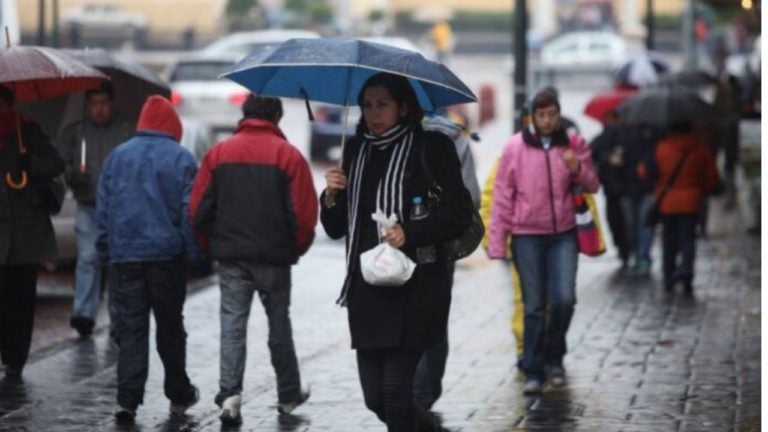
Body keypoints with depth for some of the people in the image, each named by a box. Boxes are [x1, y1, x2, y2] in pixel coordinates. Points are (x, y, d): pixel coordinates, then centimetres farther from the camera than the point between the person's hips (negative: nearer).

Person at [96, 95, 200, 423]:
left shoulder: (117, 156, 5)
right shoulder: (181, 159, -3)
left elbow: (103, 207, 7)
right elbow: (190, 211, -5)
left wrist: (105, 249, 12)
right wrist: (192, 252, 2)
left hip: (124, 255, 1)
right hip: (167, 256, -1)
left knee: (130, 328, 1)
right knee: (170, 326, 12)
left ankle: (128, 399, -8)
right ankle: (179, 394, 21)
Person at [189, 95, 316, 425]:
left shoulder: (218, 153, 1)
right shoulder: (288, 155, -6)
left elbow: (199, 208, 0)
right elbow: (304, 213, -10)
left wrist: (214, 244, 13)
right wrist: (296, 248, 8)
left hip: (231, 258, 1)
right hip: (274, 258, -1)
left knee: (232, 325, 2)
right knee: (279, 326, 13)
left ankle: (229, 395, -11)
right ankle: (288, 395, 23)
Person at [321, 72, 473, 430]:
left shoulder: (432, 148, -3)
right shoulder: (356, 151, 13)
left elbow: (459, 214, -8)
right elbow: (337, 229, 16)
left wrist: (410, 233, -21)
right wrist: (331, 197, -4)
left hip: (416, 285, -6)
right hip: (367, 289, 6)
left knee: (396, 390, -11)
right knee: (375, 397, 7)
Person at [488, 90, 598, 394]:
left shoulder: (574, 144, 4)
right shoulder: (515, 148, -1)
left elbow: (591, 186, 8)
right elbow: (502, 197, 0)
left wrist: (577, 169, -14)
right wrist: (497, 243, -3)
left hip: (563, 234, 1)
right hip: (527, 236, -1)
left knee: (564, 299, -8)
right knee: (534, 307, 1)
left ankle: (554, 357, 16)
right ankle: (533, 372, 8)